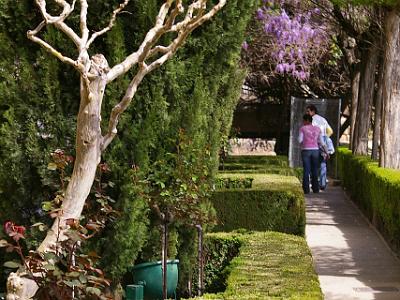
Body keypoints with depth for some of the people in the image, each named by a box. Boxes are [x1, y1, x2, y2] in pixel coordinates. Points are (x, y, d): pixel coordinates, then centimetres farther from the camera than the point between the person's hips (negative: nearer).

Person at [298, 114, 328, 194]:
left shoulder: (302, 128, -2)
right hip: (315, 151, 2)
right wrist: (327, 152, 7)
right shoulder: (317, 129, 6)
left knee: (306, 170, 0)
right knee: (315, 171, 10)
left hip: (305, 151, -2)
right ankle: (315, 189, 10)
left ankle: (306, 189, -4)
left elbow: (300, 141, -6)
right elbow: (321, 142, 4)